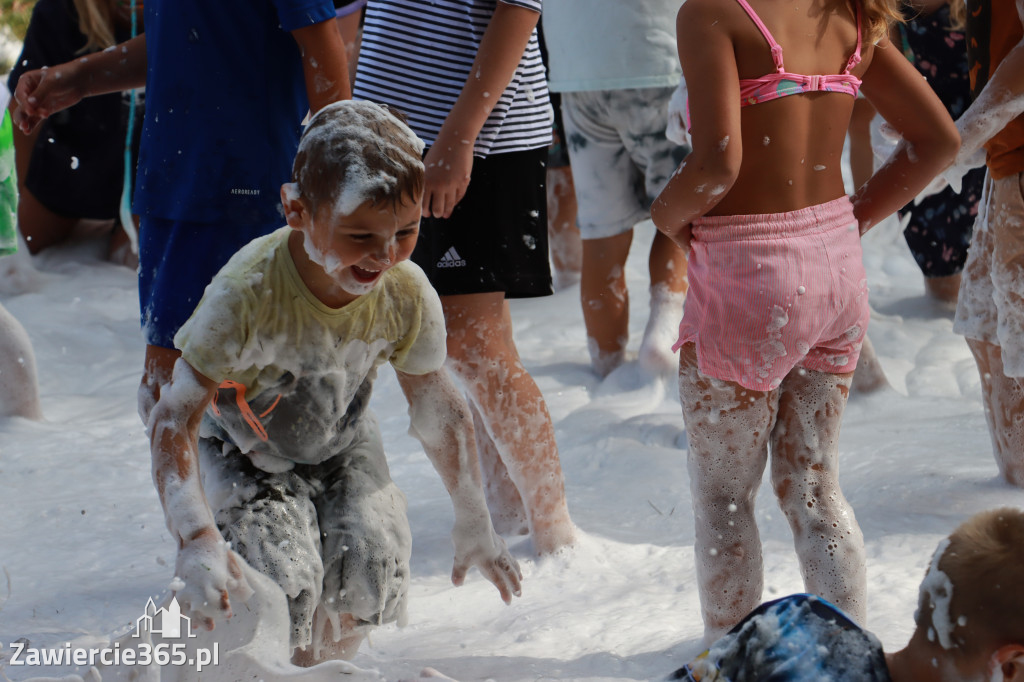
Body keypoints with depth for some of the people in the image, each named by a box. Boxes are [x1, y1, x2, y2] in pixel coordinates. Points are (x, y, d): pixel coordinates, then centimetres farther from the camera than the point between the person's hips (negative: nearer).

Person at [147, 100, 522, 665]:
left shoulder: (406, 296, -23)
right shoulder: (247, 295, -37)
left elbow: (438, 410, -5)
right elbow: (175, 419, -35)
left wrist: (474, 523, -1)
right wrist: (197, 541, -47)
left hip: (339, 448, 4)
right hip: (242, 452, -4)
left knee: (370, 569, -17)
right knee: (283, 587, -24)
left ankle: (325, 664, 17)